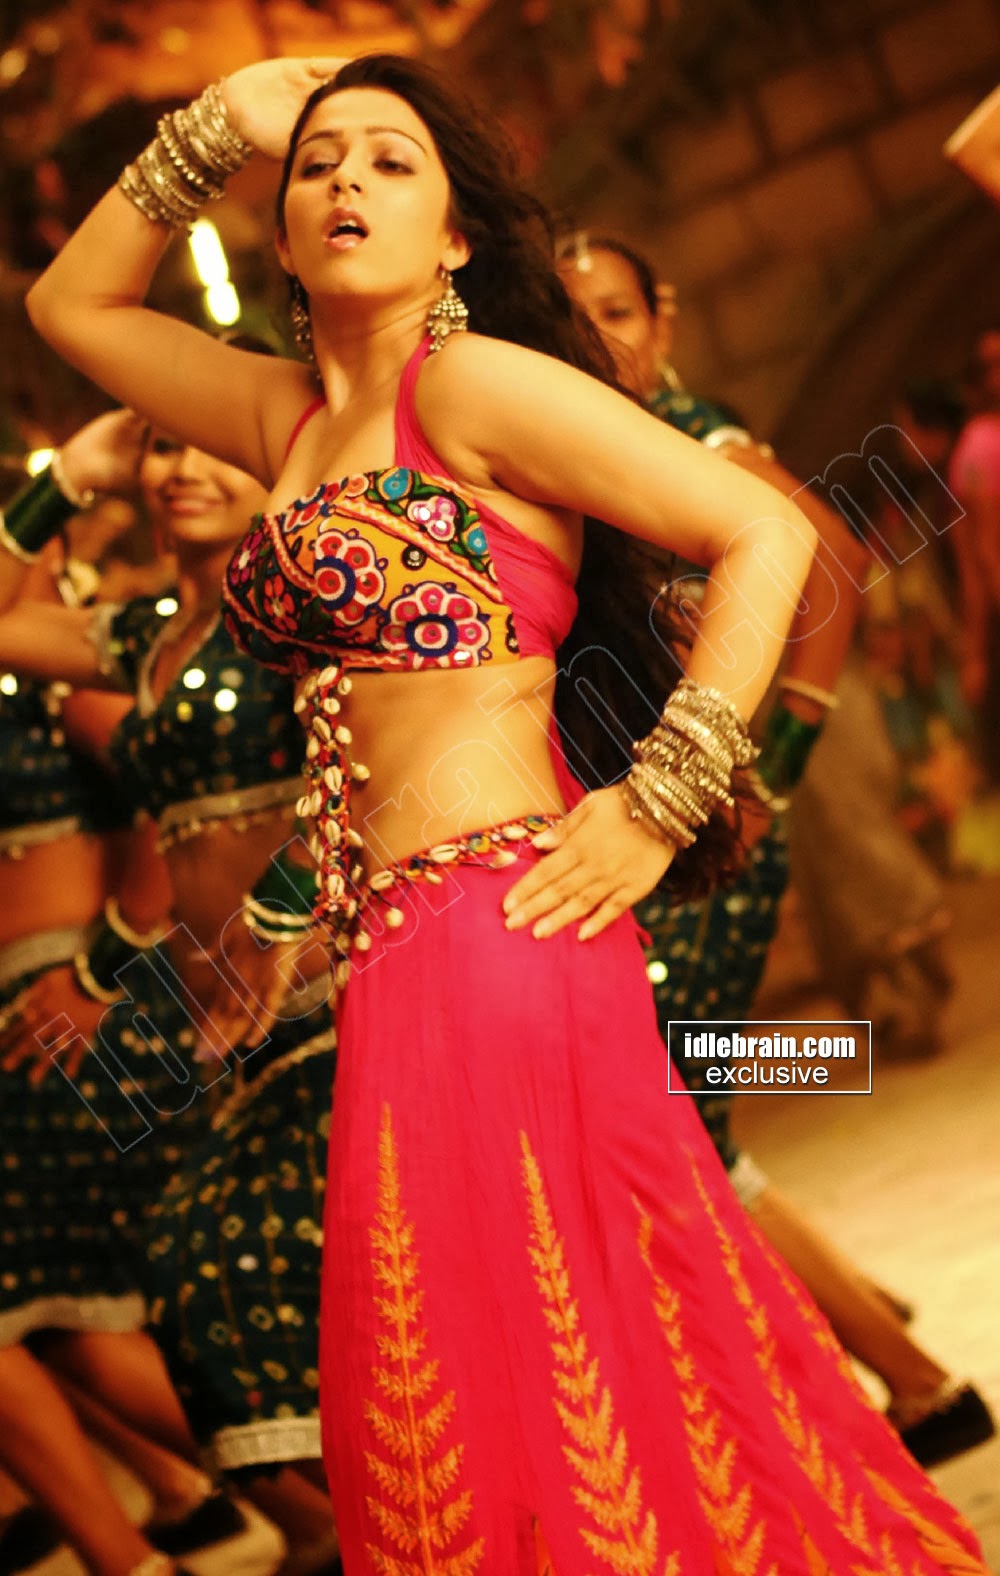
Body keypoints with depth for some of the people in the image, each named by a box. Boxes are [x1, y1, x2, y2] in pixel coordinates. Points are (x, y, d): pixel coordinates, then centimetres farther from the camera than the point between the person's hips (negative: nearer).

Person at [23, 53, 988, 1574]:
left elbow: (766, 531, -10)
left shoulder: (474, 383, -5)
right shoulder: (294, 421, 17)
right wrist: (213, 132, 17)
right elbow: (74, 305, 29)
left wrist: (657, 808, -12)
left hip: (496, 925, -8)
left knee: (526, 1367, -6)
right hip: (398, 950, 8)